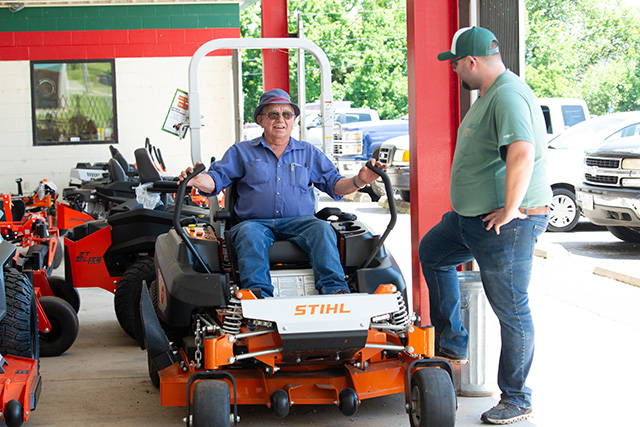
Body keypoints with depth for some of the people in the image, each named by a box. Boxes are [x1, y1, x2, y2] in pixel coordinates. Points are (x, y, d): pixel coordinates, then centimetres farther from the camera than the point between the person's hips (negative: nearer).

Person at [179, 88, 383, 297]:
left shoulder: (308, 153, 22)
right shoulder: (241, 152, 18)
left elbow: (334, 184, 17)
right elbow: (216, 179, 7)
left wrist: (359, 180, -4)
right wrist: (196, 179, -17)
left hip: (299, 222, 1)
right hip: (256, 222, -1)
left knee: (322, 229, -30)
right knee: (249, 234, -35)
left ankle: (334, 290, -44)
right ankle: (258, 292, -52)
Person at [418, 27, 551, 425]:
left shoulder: (508, 95, -21)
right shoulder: (490, 94, 13)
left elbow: (522, 155, -35)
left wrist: (509, 211, -27)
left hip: (508, 224, -11)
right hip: (472, 216, 11)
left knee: (512, 310, -2)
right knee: (432, 252, 26)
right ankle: (453, 344, 31)